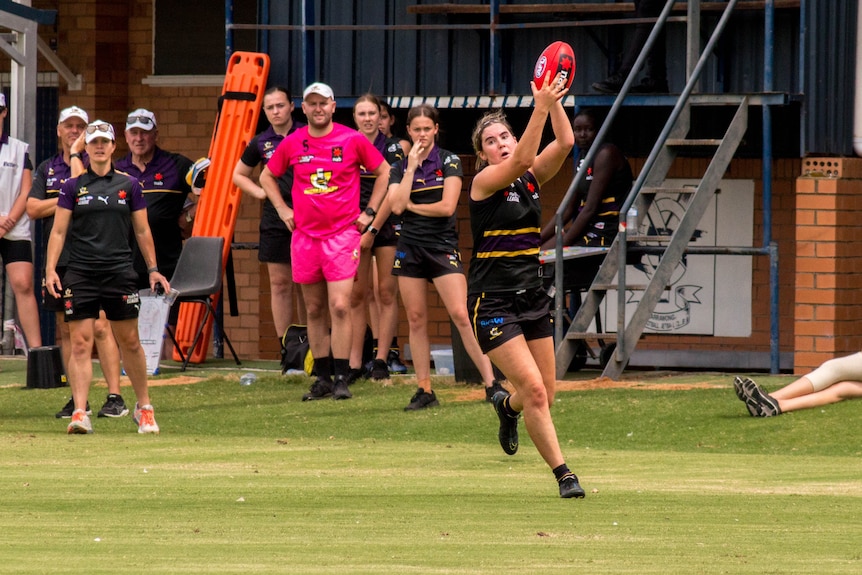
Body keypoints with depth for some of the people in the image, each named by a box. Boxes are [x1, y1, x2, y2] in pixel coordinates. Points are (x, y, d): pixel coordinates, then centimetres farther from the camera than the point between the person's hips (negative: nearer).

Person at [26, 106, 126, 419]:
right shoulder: (46, 168, 15)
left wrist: (76, 153, -7)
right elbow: (33, 208, 4)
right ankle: (78, 399, 11)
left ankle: (115, 397, -10)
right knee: (67, 331, 6)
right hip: (57, 259, 5)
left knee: (100, 327, -10)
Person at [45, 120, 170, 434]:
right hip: (80, 275, -1)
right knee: (80, 343, -7)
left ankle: (144, 407, 20)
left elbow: (142, 231, 13)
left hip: (120, 273, 1)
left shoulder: (129, 186, 8)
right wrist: (50, 269, -6)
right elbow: (59, 231, 4)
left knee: (129, 341, 5)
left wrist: (153, 269, 12)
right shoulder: (72, 187, 5)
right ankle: (79, 413, -10)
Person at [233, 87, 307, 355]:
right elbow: (239, 175, 21)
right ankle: (284, 346, 5)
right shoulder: (261, 143, 7)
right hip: (274, 219, 2)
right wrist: (259, 192, 5)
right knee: (279, 283, 2)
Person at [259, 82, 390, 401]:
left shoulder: (353, 140, -3)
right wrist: (282, 209, 10)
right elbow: (267, 175, 21)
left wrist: (369, 212, 4)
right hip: (305, 236, 3)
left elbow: (384, 172, 9)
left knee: (339, 306, -12)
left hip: (342, 234, -3)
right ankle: (323, 379, 14)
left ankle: (342, 379, -9)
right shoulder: (292, 143, 5)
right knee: (314, 310, 7)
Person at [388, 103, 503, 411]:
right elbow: (396, 205, -8)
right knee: (416, 321, 4)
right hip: (410, 247, 4)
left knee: (461, 316, -13)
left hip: (443, 245, -4)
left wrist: (410, 206, -2)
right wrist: (412, 166, -7)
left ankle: (491, 383, -13)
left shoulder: (449, 161, -1)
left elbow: (447, 206, -11)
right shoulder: (399, 168, 8)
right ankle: (424, 391, 10)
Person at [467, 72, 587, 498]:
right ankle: (562, 473, -10)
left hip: (532, 296, 6)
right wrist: (541, 106, -33)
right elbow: (521, 160, -27)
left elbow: (565, 143, -8)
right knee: (533, 389, -16)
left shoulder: (532, 178, 7)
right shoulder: (484, 182, -9)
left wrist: (554, 101, -18)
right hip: (493, 300, -6)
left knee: (545, 393, 9)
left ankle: (507, 406, 44)